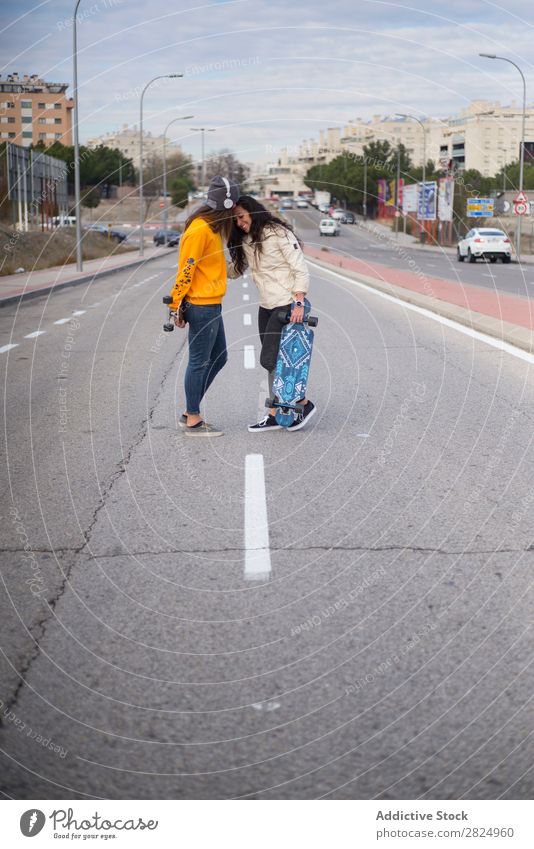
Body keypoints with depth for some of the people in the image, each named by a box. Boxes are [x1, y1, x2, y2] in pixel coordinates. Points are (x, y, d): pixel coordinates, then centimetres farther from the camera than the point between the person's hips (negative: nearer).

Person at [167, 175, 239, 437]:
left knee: (218, 358, 16)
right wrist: (177, 306, -16)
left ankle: (190, 412, 24)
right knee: (199, 362, -1)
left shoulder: (212, 227, 13)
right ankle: (193, 421, 9)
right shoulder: (200, 230, -18)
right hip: (202, 307, -10)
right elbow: (185, 270, -18)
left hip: (212, 306, 10)